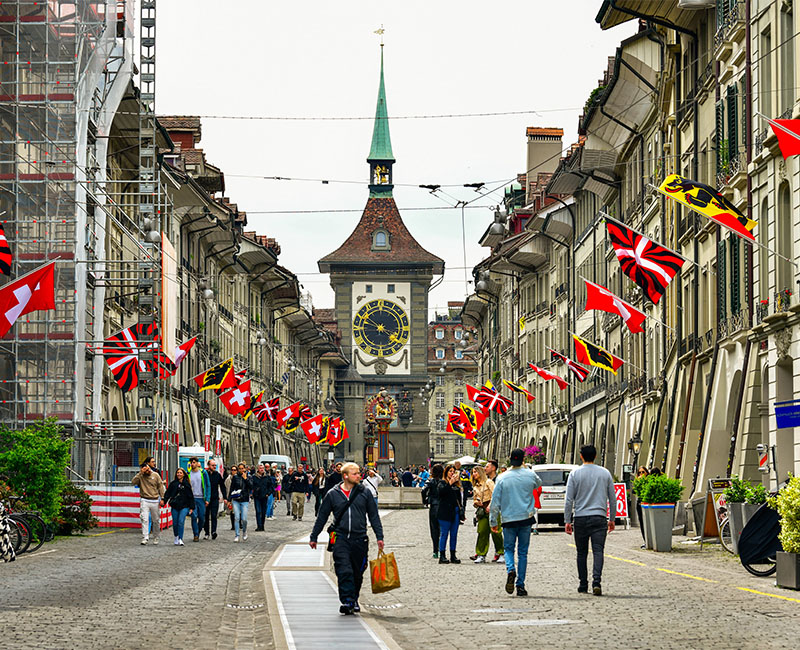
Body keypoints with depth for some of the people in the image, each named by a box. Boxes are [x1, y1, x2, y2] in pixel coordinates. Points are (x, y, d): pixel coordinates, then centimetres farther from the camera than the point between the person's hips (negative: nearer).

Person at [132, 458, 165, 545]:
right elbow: (133, 481, -17)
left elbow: (160, 486, 6)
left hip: (155, 501, 2)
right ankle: (145, 538, -15)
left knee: (156, 520, 8)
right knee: (144, 519, -13)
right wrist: (141, 473, -18)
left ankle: (155, 537, 23)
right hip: (145, 501, -2)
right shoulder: (140, 476, 0)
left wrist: (162, 498, 1)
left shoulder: (155, 475, 3)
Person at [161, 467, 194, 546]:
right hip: (175, 506, 2)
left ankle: (180, 539, -15)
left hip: (184, 506, -2)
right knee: (175, 523, 6)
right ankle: (176, 537, 28)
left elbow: (191, 496, 7)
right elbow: (168, 493, 4)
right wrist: (163, 500, -13)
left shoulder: (187, 484, 4)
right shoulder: (173, 483, 7)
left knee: (181, 522, -15)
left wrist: (191, 507, 4)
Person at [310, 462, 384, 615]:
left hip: (359, 539, 1)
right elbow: (322, 517, 12)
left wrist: (379, 537, 4)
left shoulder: (365, 493, 6)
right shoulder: (333, 495, 4)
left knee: (357, 573, 8)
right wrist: (313, 537, 14)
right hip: (340, 538, -1)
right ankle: (347, 601, -14)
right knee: (344, 571, -13)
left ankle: (354, 600, 23)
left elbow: (374, 516, 10)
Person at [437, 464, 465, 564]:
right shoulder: (442, 483, 0)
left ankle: (453, 555, 12)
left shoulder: (456, 484, 16)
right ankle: (442, 556, -1)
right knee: (444, 534, -4)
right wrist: (450, 484, -23)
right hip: (445, 512, -6)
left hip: (455, 512, 6)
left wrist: (461, 511, 15)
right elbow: (441, 491, -20)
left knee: (454, 534, 7)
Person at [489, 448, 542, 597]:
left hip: (508, 519, -1)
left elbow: (495, 501, -3)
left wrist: (493, 521, 4)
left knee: (508, 548, 13)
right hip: (526, 518, 1)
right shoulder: (530, 475, -2)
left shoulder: (502, 478, -5)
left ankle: (510, 570, -17)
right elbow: (538, 483, 23)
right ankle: (520, 585, 5)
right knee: (522, 552, 7)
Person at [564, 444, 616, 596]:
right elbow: (612, 498, 10)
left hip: (580, 518, 0)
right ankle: (597, 582, -22)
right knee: (598, 551, -5)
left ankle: (583, 585, 14)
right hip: (599, 517, 0)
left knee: (582, 553, 10)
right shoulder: (605, 473, 5)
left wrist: (567, 521, 3)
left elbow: (569, 500, -2)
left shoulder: (575, 474, 0)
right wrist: (612, 519, 18)